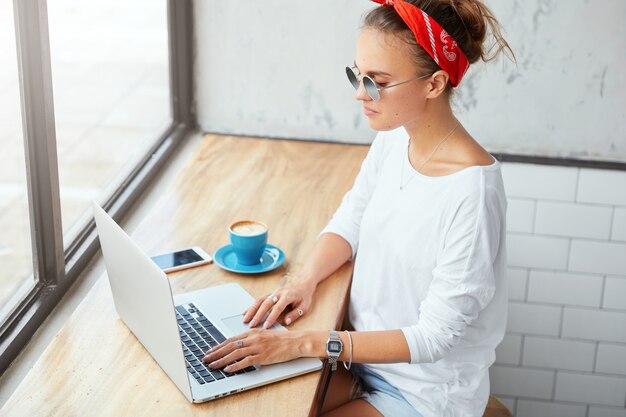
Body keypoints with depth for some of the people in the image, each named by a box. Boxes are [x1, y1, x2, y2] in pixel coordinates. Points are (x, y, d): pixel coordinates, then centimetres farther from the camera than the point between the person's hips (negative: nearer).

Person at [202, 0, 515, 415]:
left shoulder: (471, 191, -28)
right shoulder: (392, 140, -5)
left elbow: (434, 337, -25)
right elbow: (349, 222, 9)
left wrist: (305, 343, -28)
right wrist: (304, 280, -11)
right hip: (366, 354, 6)